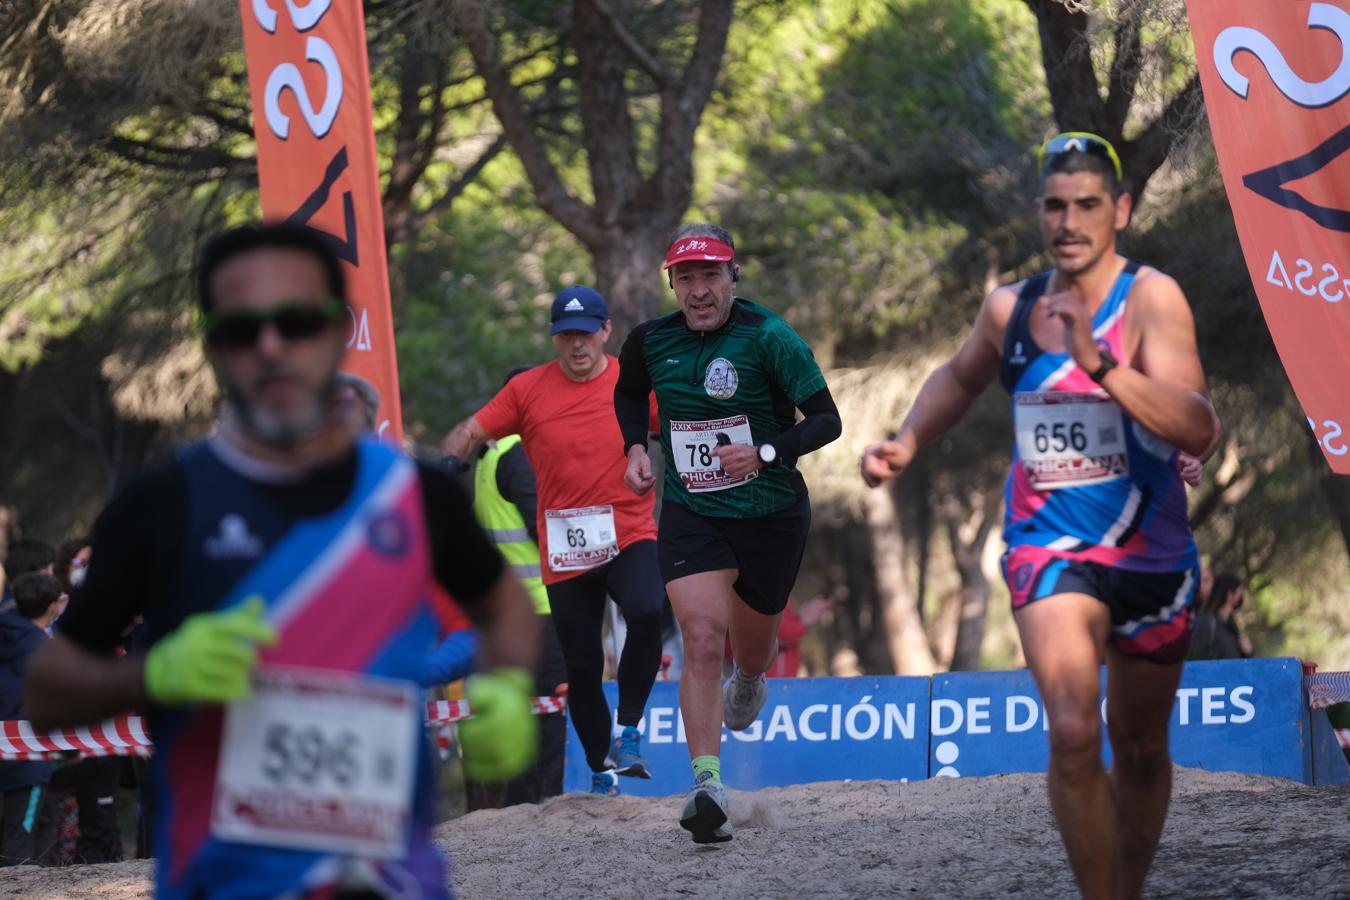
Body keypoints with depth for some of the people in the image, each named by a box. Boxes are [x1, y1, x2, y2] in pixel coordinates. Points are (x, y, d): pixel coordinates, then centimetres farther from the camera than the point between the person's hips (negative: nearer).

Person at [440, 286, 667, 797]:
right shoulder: (528, 390, 1)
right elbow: (469, 433, 1)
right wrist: (450, 461, -19)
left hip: (630, 538, -1)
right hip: (564, 554, 1)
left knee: (646, 612, -32)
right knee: (582, 669, 5)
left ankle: (628, 729, -17)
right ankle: (603, 774, 24)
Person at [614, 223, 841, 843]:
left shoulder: (769, 338, -15)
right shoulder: (652, 342, -3)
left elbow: (827, 419, -15)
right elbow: (628, 392, 21)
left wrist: (765, 454, -29)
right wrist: (636, 447, 3)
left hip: (771, 512, -1)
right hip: (689, 512, 1)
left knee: (753, 647, 16)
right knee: (701, 636, -19)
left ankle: (748, 682, 57)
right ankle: (707, 786, -25)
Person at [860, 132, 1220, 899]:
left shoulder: (1151, 298, -13)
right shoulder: (1009, 309, 0)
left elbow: (1200, 432, -27)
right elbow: (961, 377, 25)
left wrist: (1100, 364, -36)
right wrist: (905, 445, 10)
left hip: (1151, 552, -1)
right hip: (1050, 546, 1)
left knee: (1141, 749, 16)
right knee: (1074, 733, -23)